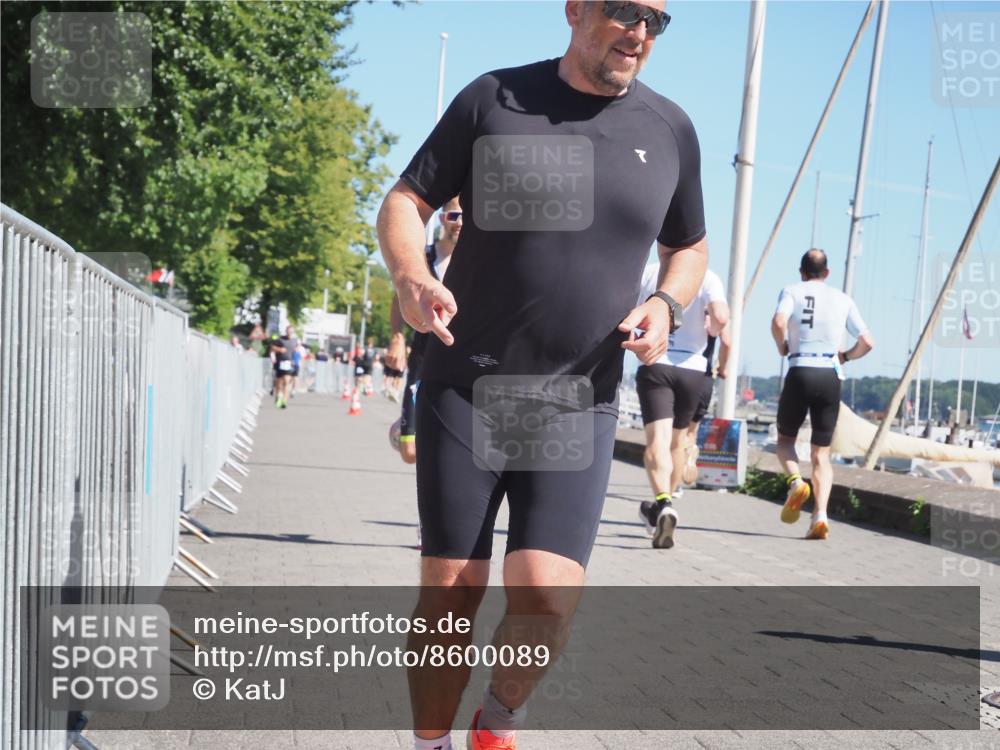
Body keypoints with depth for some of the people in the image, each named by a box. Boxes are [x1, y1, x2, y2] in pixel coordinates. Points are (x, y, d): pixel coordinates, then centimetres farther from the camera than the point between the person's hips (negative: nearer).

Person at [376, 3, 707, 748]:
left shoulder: (669, 129, 6)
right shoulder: (494, 99, -1)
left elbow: (690, 248, 19)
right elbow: (405, 201, 2)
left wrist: (665, 305, -3)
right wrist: (411, 275, -20)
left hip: (578, 407, 1)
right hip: (465, 389, -1)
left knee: (546, 601, -11)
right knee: (451, 593, 1)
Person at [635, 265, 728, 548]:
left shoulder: (648, 272, 5)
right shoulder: (708, 279, -1)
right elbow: (721, 317, -16)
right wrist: (712, 329, 7)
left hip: (654, 365, -1)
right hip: (693, 369, 1)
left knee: (657, 440, -13)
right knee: (678, 441, 20)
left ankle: (662, 504, -36)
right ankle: (666, 501, 32)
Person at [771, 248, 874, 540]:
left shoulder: (792, 291, 6)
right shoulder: (842, 299, 14)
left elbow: (778, 322, -15)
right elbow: (867, 342, 10)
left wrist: (782, 347, 4)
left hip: (799, 373, -2)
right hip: (830, 376, 2)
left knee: (785, 437, 18)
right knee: (821, 452, 6)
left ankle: (796, 481, -12)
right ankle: (820, 515, -11)